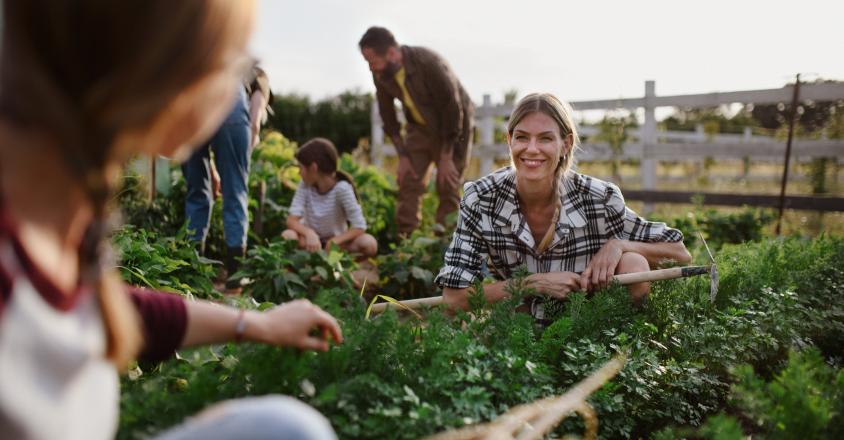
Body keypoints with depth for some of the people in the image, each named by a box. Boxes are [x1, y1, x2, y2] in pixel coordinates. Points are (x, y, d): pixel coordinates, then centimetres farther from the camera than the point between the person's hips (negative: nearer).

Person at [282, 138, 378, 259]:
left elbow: (359, 227, -22)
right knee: (287, 236, -31)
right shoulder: (305, 185, -11)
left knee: (370, 244, -29)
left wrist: (334, 241, -34)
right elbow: (292, 220, -17)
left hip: (335, 240, -2)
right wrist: (309, 233, -38)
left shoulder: (342, 188, -21)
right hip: (311, 237, 2)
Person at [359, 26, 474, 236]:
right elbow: (388, 115, -1)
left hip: (453, 126, -5)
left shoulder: (430, 63, -32)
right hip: (419, 126, 5)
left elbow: (453, 110, -25)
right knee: (408, 182, -2)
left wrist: (446, 158, -21)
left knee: (448, 187, -5)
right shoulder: (380, 75, -15)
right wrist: (402, 156, -5)